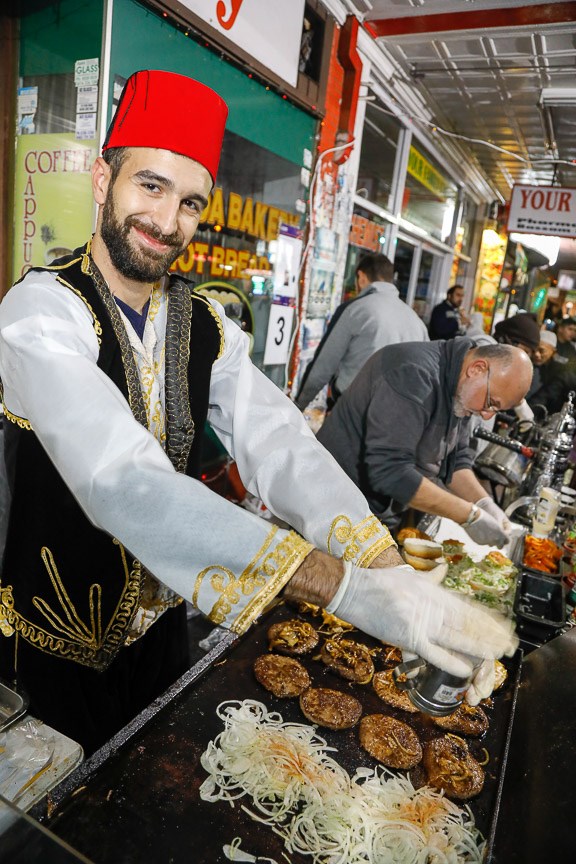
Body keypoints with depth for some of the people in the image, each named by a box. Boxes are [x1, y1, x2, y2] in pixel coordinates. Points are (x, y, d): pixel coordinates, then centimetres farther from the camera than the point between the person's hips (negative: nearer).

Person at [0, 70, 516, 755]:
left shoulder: (208, 327, -6)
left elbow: (279, 445, -18)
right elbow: (122, 478, -39)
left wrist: (394, 576, -34)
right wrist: (344, 586, -46)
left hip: (160, 621, 5)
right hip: (56, 646, -4)